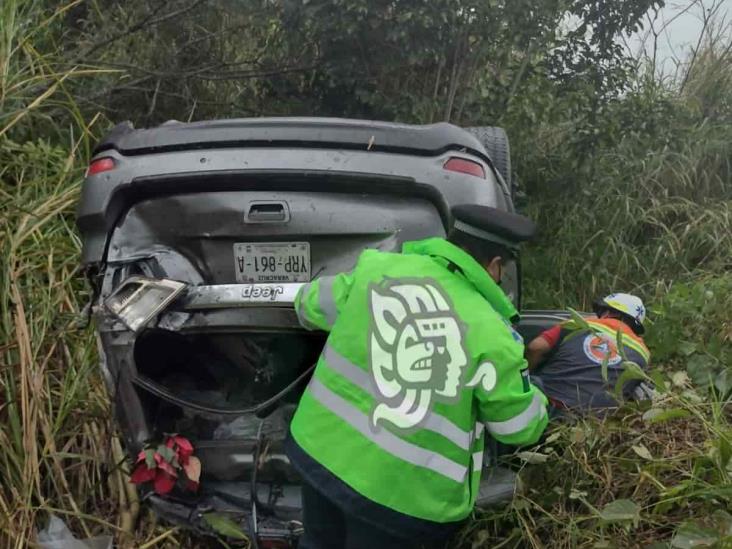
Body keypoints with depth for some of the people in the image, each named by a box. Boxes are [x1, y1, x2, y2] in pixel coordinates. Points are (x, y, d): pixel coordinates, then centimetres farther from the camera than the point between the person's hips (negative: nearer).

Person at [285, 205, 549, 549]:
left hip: (320, 449, 4)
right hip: (399, 493, -4)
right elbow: (522, 427, 0)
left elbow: (311, 305, 13)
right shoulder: (491, 336, -13)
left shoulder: (378, 267, -3)